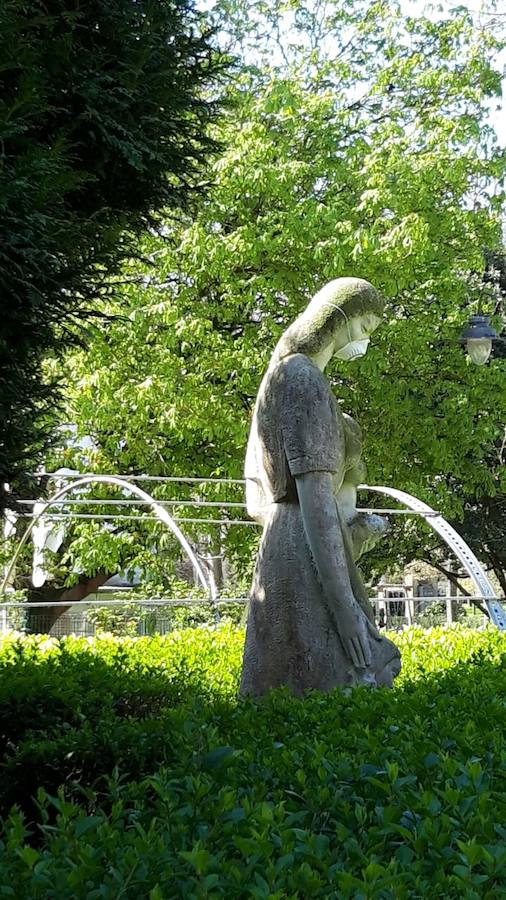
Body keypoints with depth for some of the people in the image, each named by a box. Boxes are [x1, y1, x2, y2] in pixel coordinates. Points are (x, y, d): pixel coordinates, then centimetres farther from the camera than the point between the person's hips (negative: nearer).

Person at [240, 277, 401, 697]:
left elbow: (257, 500, 21)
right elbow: (314, 496, -18)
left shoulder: (284, 375, 22)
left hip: (284, 548, 10)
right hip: (308, 556, -10)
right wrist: (345, 606, -21)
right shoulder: (304, 379, -9)